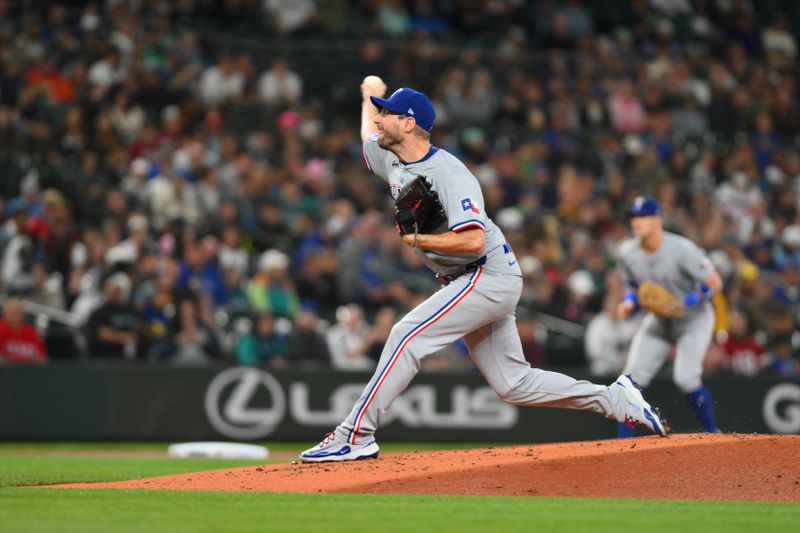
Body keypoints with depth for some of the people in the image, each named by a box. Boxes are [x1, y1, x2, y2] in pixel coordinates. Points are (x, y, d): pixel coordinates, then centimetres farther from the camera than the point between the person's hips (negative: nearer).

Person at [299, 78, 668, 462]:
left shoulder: (448, 173, -20)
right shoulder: (393, 160, 7)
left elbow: (473, 241, -30)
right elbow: (369, 136, 33)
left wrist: (417, 240, -22)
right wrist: (369, 95, 41)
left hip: (490, 275, -10)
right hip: (473, 283, 10)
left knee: (408, 334, -20)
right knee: (513, 384, 9)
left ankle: (355, 437, -21)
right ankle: (614, 399, 18)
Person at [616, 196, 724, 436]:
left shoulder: (682, 249, -25)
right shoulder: (628, 252, -9)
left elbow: (714, 283, -20)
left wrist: (683, 303, -30)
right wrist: (630, 303, -12)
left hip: (694, 319, -5)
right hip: (658, 321, 5)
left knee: (685, 378, -20)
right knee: (633, 377, -6)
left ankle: (713, 434, 0)